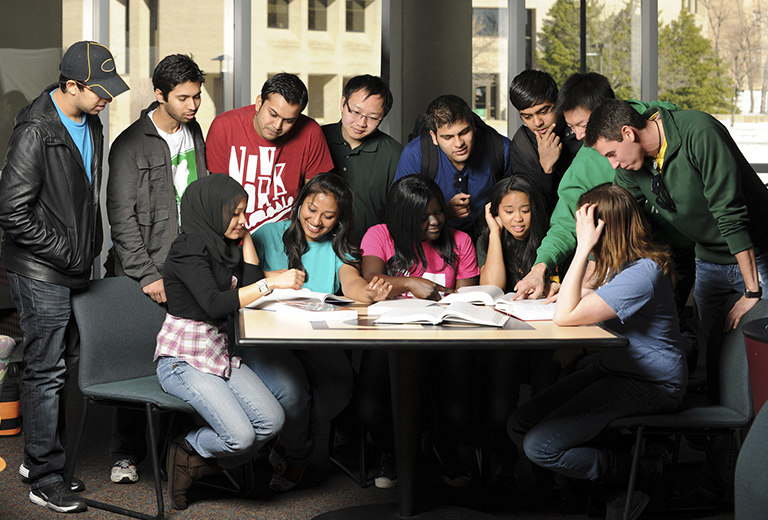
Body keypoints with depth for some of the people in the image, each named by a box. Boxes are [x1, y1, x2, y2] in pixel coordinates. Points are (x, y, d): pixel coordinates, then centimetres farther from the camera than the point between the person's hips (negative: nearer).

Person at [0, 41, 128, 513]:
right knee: (46, 371, -1)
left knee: (65, 364, 16)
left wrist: (91, 249, 12)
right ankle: (45, 480, 10)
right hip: (42, 273, -8)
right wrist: (68, 254, -18)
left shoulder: (91, 124, 8)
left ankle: (39, 456, 31)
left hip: (76, 267, 8)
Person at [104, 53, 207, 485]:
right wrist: (147, 274, -15)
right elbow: (122, 218, -11)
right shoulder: (131, 145, -8)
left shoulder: (194, 133, 12)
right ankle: (128, 453, 11)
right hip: (145, 272, -5)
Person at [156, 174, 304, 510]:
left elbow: (252, 287, 7)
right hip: (183, 361, -8)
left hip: (220, 355, 8)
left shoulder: (225, 247, 11)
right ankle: (184, 449, 8)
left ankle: (199, 465, 5)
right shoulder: (189, 249, -15)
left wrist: (245, 238, 5)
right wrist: (273, 283, -29)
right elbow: (215, 305, -27)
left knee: (272, 420, -13)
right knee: (240, 436, -22)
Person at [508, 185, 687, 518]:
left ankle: (632, 475, 3)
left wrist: (584, 248, -27)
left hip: (650, 386, -10)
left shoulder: (642, 274, -26)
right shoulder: (612, 261, 4)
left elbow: (566, 316, -29)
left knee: (540, 446, -18)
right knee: (520, 425, -1)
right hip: (612, 367, 10)